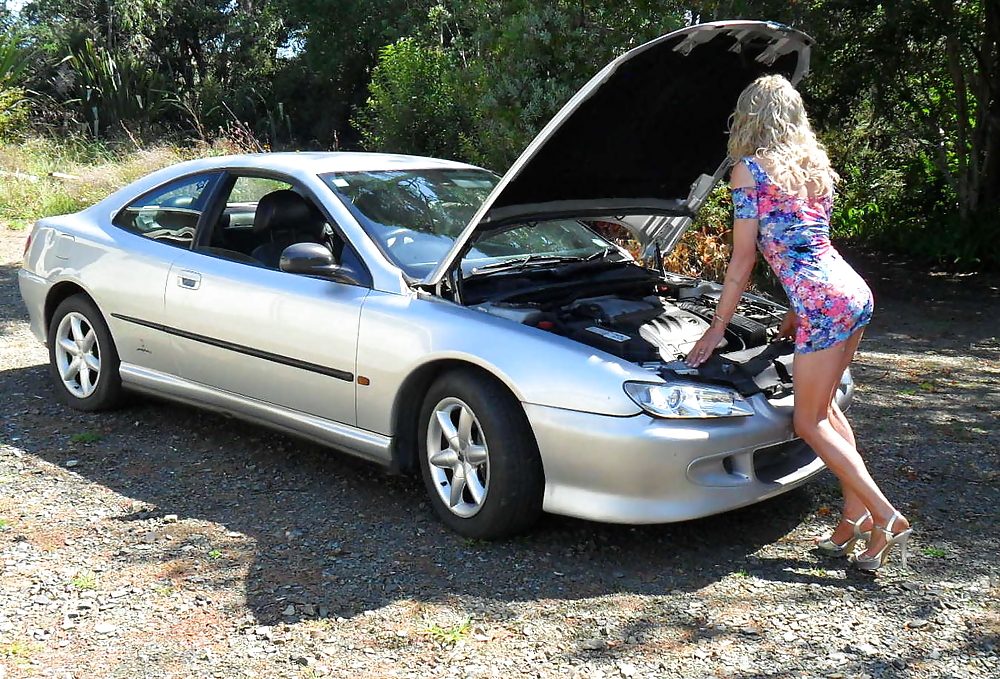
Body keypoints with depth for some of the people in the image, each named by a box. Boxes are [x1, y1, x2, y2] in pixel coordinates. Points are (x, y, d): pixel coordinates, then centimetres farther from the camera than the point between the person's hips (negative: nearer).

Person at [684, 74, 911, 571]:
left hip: (825, 304, -9)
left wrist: (718, 327, 1)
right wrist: (798, 311, 30)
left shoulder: (750, 169, -4)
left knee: (810, 422, 2)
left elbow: (744, 257, -5)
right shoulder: (815, 166, 18)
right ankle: (856, 516, 19)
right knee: (826, 408, 19)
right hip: (855, 292, 9)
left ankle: (887, 519, 0)